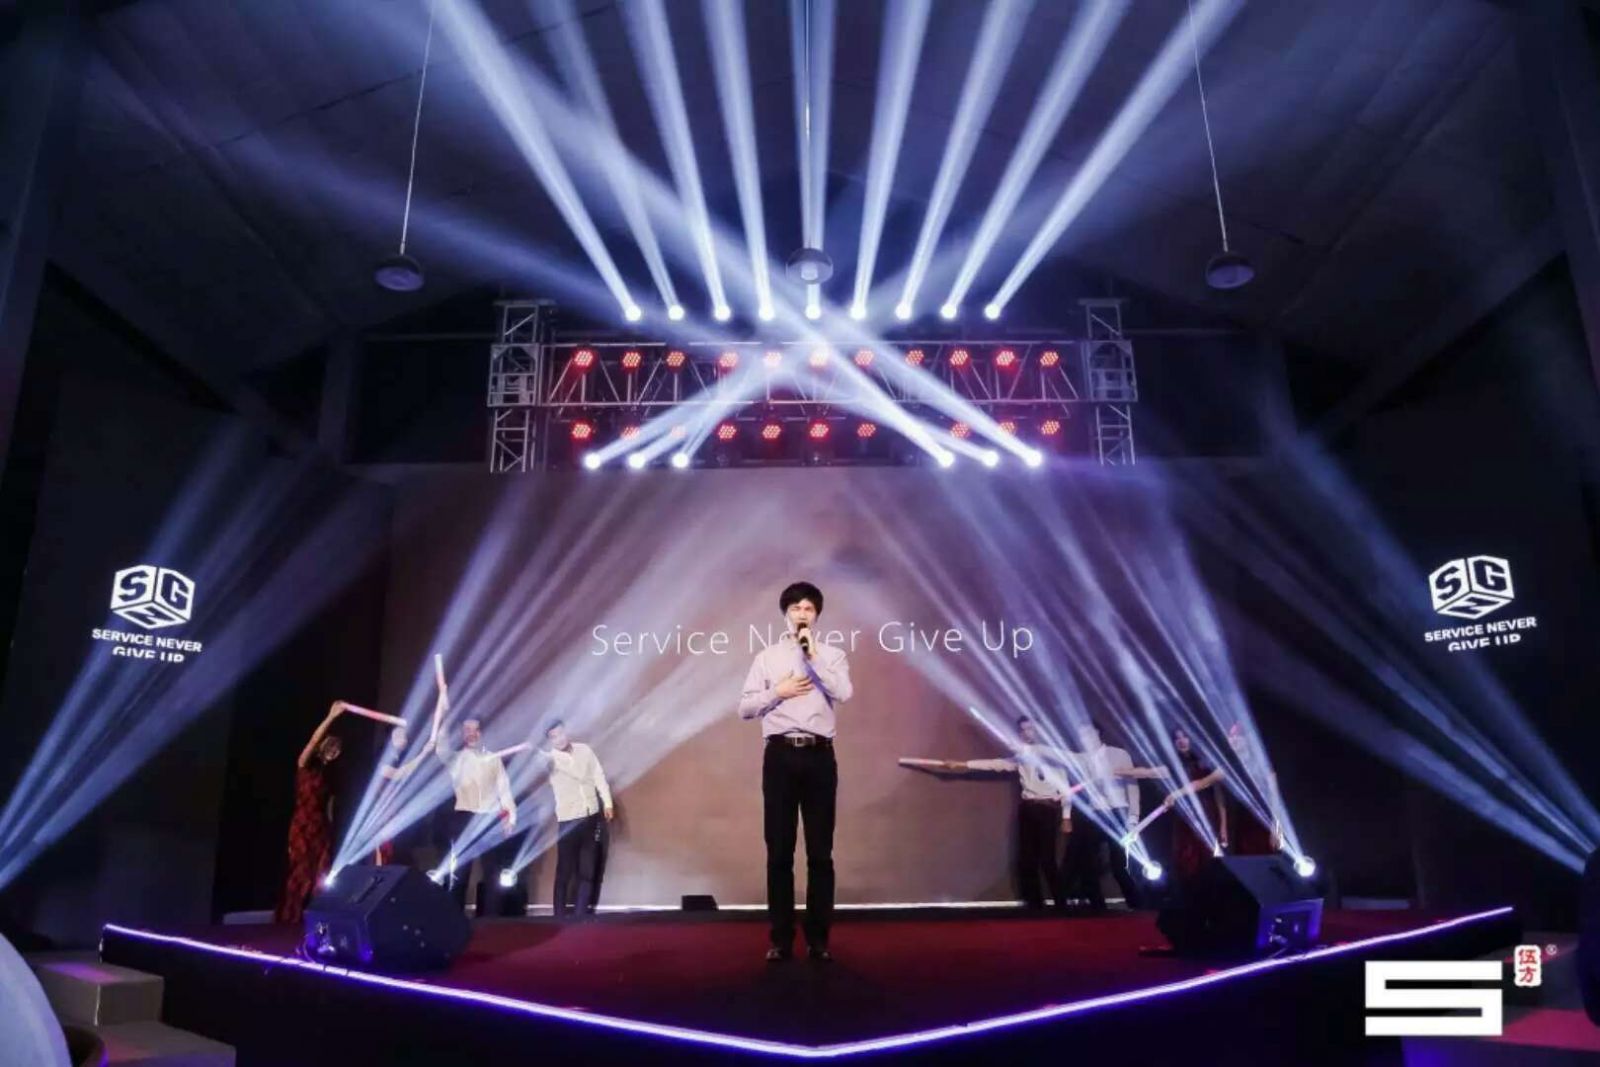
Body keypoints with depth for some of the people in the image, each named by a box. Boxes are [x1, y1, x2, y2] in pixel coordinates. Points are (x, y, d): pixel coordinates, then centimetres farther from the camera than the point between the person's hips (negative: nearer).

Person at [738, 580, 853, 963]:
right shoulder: (767, 657, 9)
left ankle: (818, 938, 13)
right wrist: (778, 692, -8)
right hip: (780, 755, 0)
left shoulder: (832, 655, 9)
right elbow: (744, 708, 4)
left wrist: (813, 655, -11)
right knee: (779, 851, 3)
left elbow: (843, 693, -11)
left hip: (819, 756, 0)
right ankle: (781, 939, 12)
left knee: (820, 852, 3)